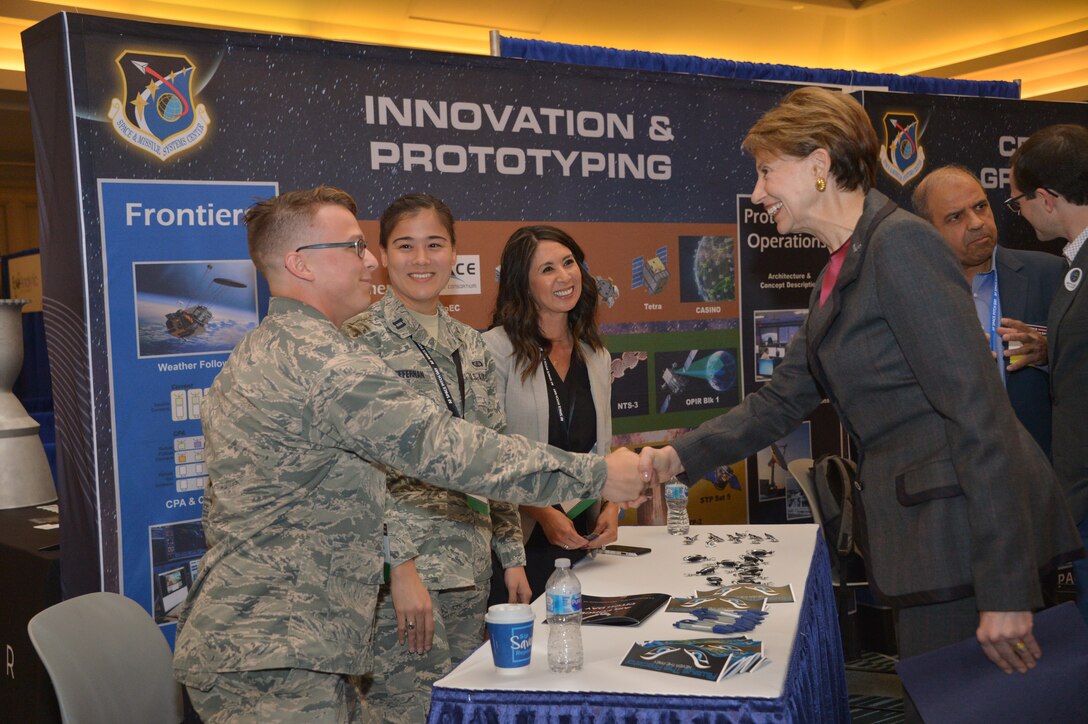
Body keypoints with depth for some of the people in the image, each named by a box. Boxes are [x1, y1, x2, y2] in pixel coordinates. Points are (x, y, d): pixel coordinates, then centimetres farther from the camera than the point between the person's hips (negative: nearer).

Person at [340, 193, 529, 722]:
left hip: (471, 573, 7)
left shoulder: (471, 346, 13)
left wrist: (512, 556, 13)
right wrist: (399, 564, -19)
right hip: (402, 573, -6)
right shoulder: (358, 340, -8)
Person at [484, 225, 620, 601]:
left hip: (581, 538, 5)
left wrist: (610, 507, 0)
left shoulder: (597, 356, 12)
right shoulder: (497, 348, -9)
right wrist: (544, 513, -18)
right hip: (520, 539, -5)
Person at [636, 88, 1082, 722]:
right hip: (924, 529, 9)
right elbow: (783, 400, 20)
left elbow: (979, 413, -21)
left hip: (971, 532, -9)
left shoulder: (900, 244, -15)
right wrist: (680, 456, 10)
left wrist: (1004, 590, -22)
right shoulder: (840, 269, 14)